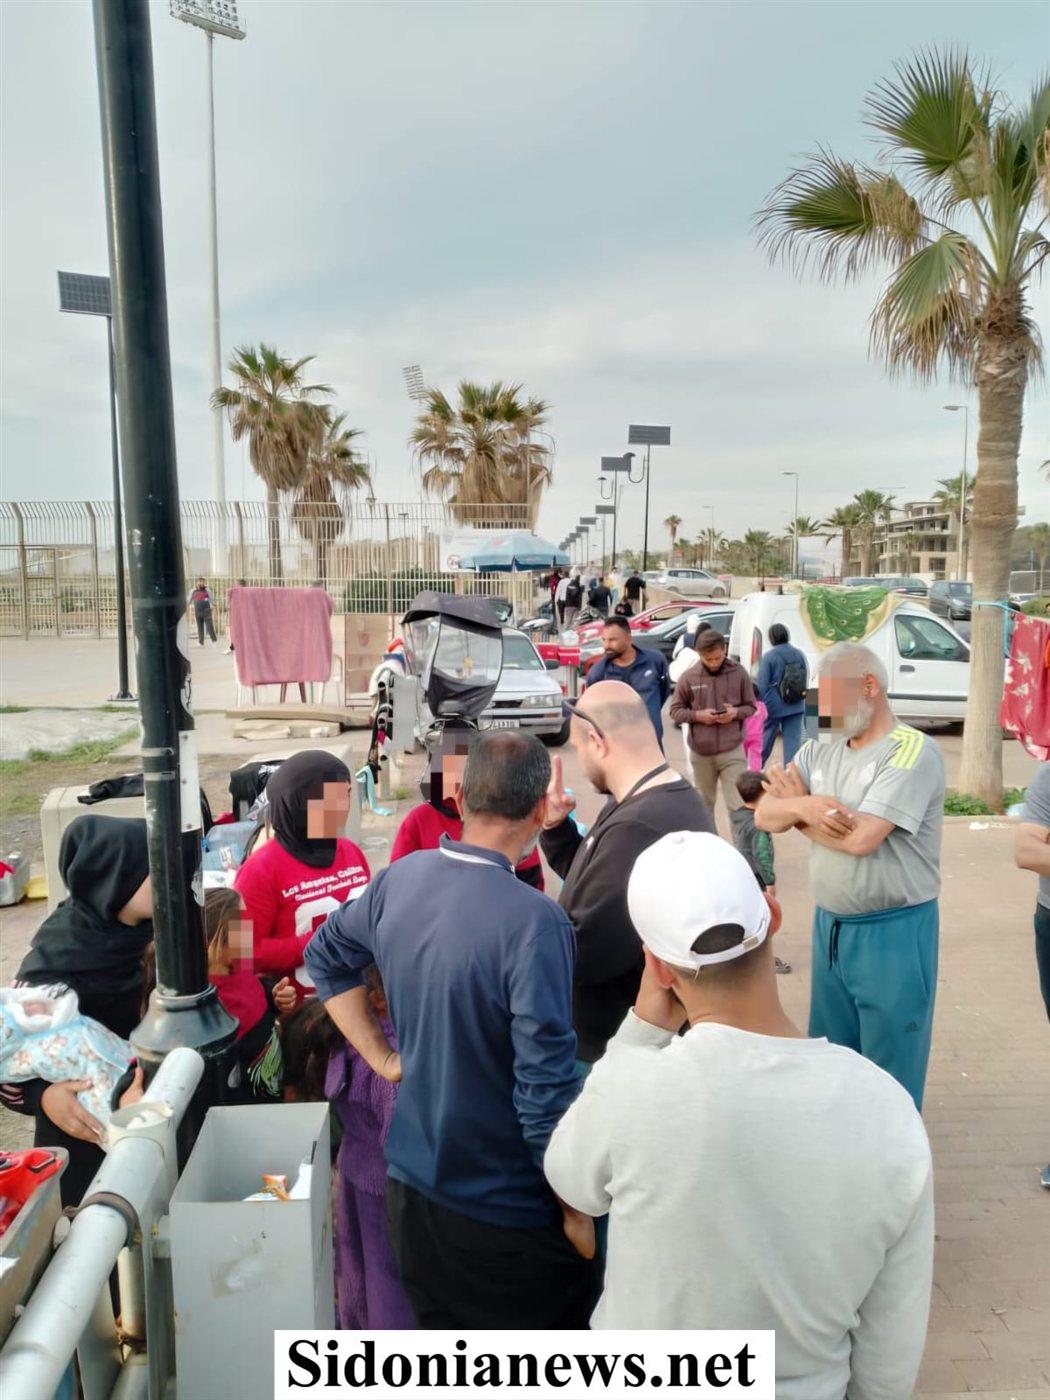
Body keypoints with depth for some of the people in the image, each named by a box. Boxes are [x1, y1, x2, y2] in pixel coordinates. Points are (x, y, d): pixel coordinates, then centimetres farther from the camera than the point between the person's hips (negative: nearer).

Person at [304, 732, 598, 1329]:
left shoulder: (400, 879, -7)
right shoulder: (535, 921, -28)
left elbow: (326, 955, 10)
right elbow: (547, 1090, -26)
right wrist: (578, 1211, -12)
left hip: (415, 1189, 6)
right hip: (509, 1212, -6)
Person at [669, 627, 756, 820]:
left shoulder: (739, 673, -3)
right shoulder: (688, 678, -5)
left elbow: (751, 706, 5)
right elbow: (675, 711, 2)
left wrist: (735, 712, -16)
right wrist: (698, 715, -16)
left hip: (732, 751, -1)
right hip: (700, 753, 1)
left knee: (738, 805, -5)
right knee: (705, 804, 16)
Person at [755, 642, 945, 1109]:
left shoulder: (913, 751, -16)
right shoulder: (818, 751, 6)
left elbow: (859, 838, -26)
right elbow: (763, 815, -1)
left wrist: (797, 808, -9)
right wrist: (805, 805, -23)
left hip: (892, 932, -7)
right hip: (829, 926, 7)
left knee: (889, 1077, 9)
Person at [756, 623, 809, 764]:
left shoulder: (769, 656, -10)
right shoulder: (799, 654, 1)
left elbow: (761, 684, -10)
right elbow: (806, 680, 7)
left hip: (774, 705, -2)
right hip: (796, 706, 3)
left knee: (766, 738, 13)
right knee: (793, 740, 3)